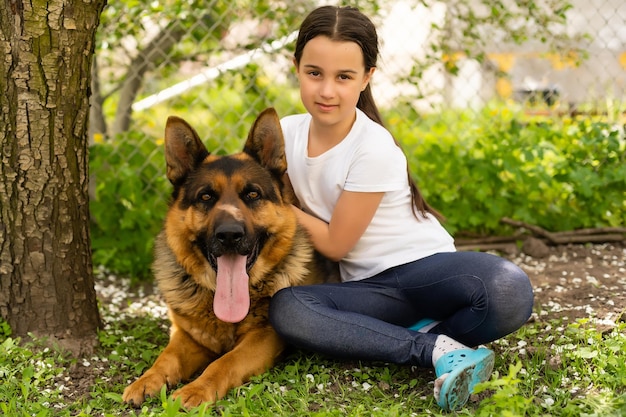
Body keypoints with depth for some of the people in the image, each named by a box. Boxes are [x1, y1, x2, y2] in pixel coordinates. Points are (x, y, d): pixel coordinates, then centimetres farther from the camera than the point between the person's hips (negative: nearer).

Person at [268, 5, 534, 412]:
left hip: (424, 267, -5)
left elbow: (335, 244, -10)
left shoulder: (373, 149, -18)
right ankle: (436, 348, -20)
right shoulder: (286, 133, -1)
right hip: (368, 285, 5)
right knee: (286, 309, -28)